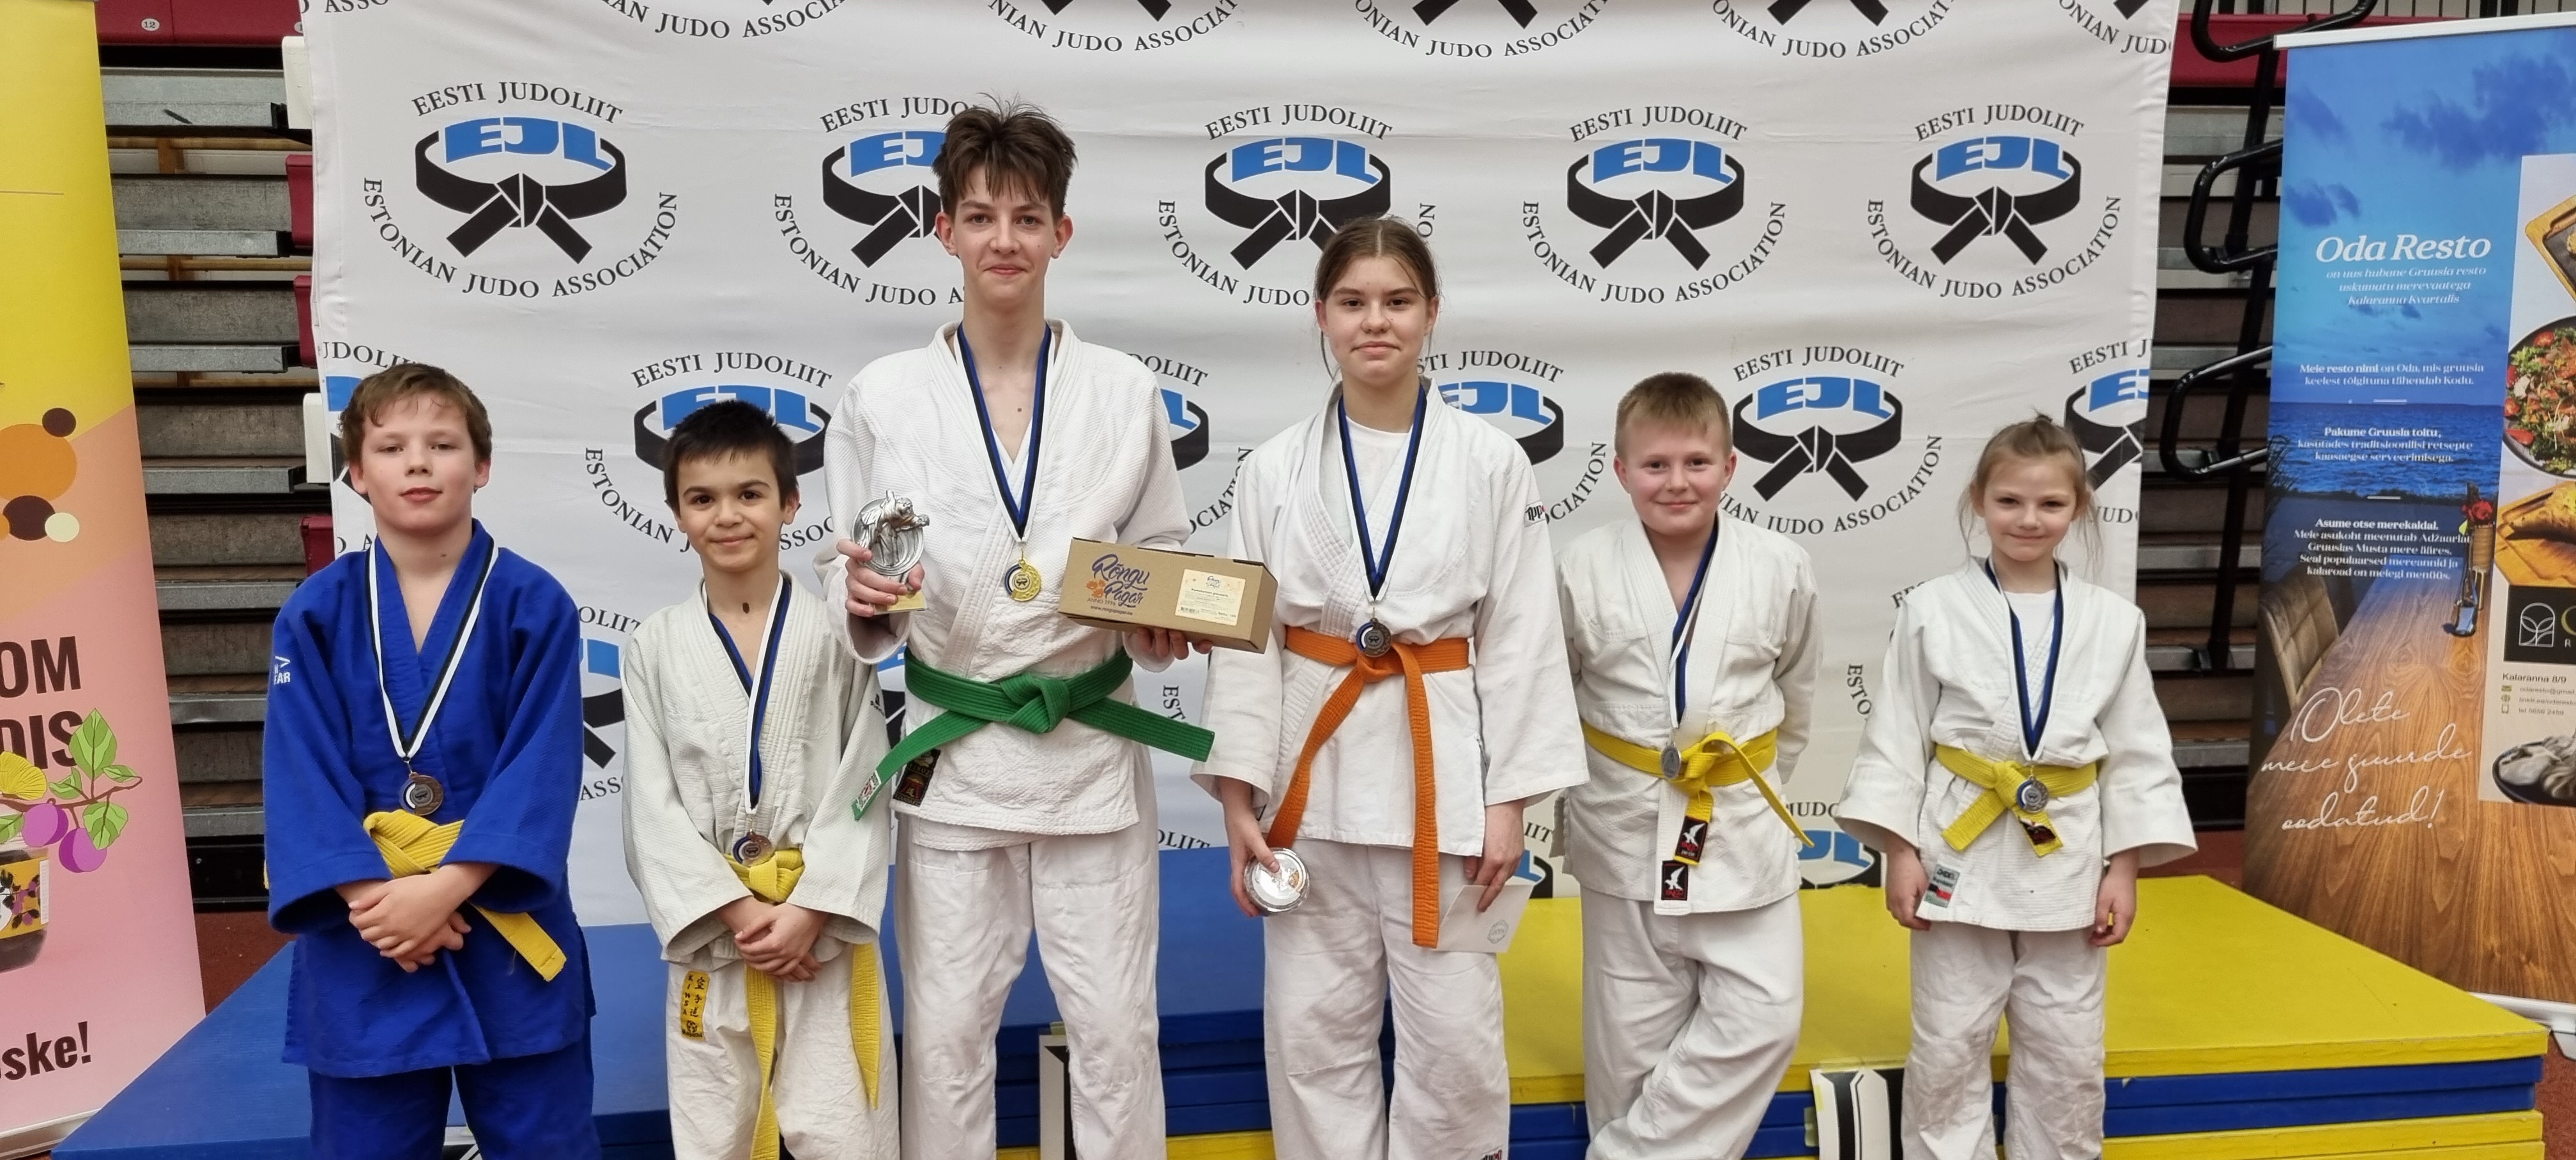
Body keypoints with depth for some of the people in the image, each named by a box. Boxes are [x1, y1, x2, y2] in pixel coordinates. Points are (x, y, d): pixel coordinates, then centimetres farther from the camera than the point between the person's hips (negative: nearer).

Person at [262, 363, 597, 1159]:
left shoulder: (535, 606, -5)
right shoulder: (315, 615, 0)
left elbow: (543, 769, -10)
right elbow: (300, 775, -5)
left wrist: (445, 888, -19)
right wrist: (368, 897, -18)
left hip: (508, 936, -1)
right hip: (360, 948, 2)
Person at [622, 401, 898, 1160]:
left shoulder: (835, 634, -3)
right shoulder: (656, 646, 1)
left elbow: (864, 785, -5)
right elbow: (653, 805, -2)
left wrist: (809, 910, -14)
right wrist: (736, 910, -12)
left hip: (823, 924, -1)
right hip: (712, 929, 2)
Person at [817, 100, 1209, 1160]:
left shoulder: (1125, 391, 0)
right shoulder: (883, 398, -2)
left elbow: (1164, 552, 8)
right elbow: (849, 575, 5)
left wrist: (1160, 622, -12)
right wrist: (865, 599, -17)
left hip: (1091, 749, 0)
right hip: (952, 753, 0)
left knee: (1114, 1024, 7)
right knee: (945, 1028, 8)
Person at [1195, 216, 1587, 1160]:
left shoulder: (1491, 462, -2)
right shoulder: (1275, 469, 1)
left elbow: (1521, 636, -1)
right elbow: (1243, 639, 1)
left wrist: (1509, 799, -5)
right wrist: (1239, 799, -3)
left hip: (1442, 767, -1)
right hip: (1313, 769, 2)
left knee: (1454, 1033, 4)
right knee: (1310, 1028, 10)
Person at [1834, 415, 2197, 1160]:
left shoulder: (2113, 622, 0)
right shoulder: (1933, 610, -6)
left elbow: (2137, 751, 4)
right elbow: (1896, 737, -3)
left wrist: (2125, 867, 1)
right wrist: (1900, 850, -7)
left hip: (2068, 862, 2)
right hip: (1962, 854, -2)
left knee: (2068, 1055, 14)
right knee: (1948, 1050, 8)